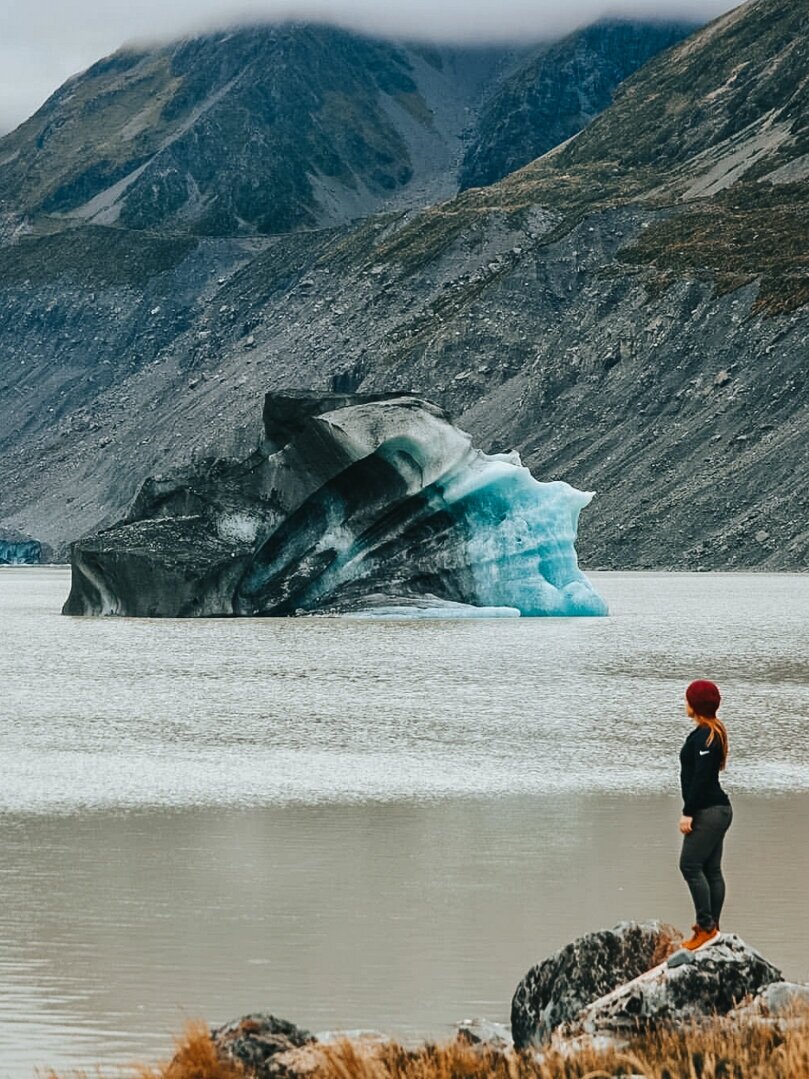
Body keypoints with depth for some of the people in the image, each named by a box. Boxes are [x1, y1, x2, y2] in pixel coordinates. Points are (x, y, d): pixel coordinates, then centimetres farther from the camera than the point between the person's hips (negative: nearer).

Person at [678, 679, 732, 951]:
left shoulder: (704, 736, -18)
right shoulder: (713, 732, 14)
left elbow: (700, 778, -23)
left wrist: (688, 813, -21)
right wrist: (692, 810, 24)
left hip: (708, 812, -10)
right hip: (716, 809, 10)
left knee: (690, 866, -9)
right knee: (711, 870, 11)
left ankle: (706, 926, -9)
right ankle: (710, 926, 14)